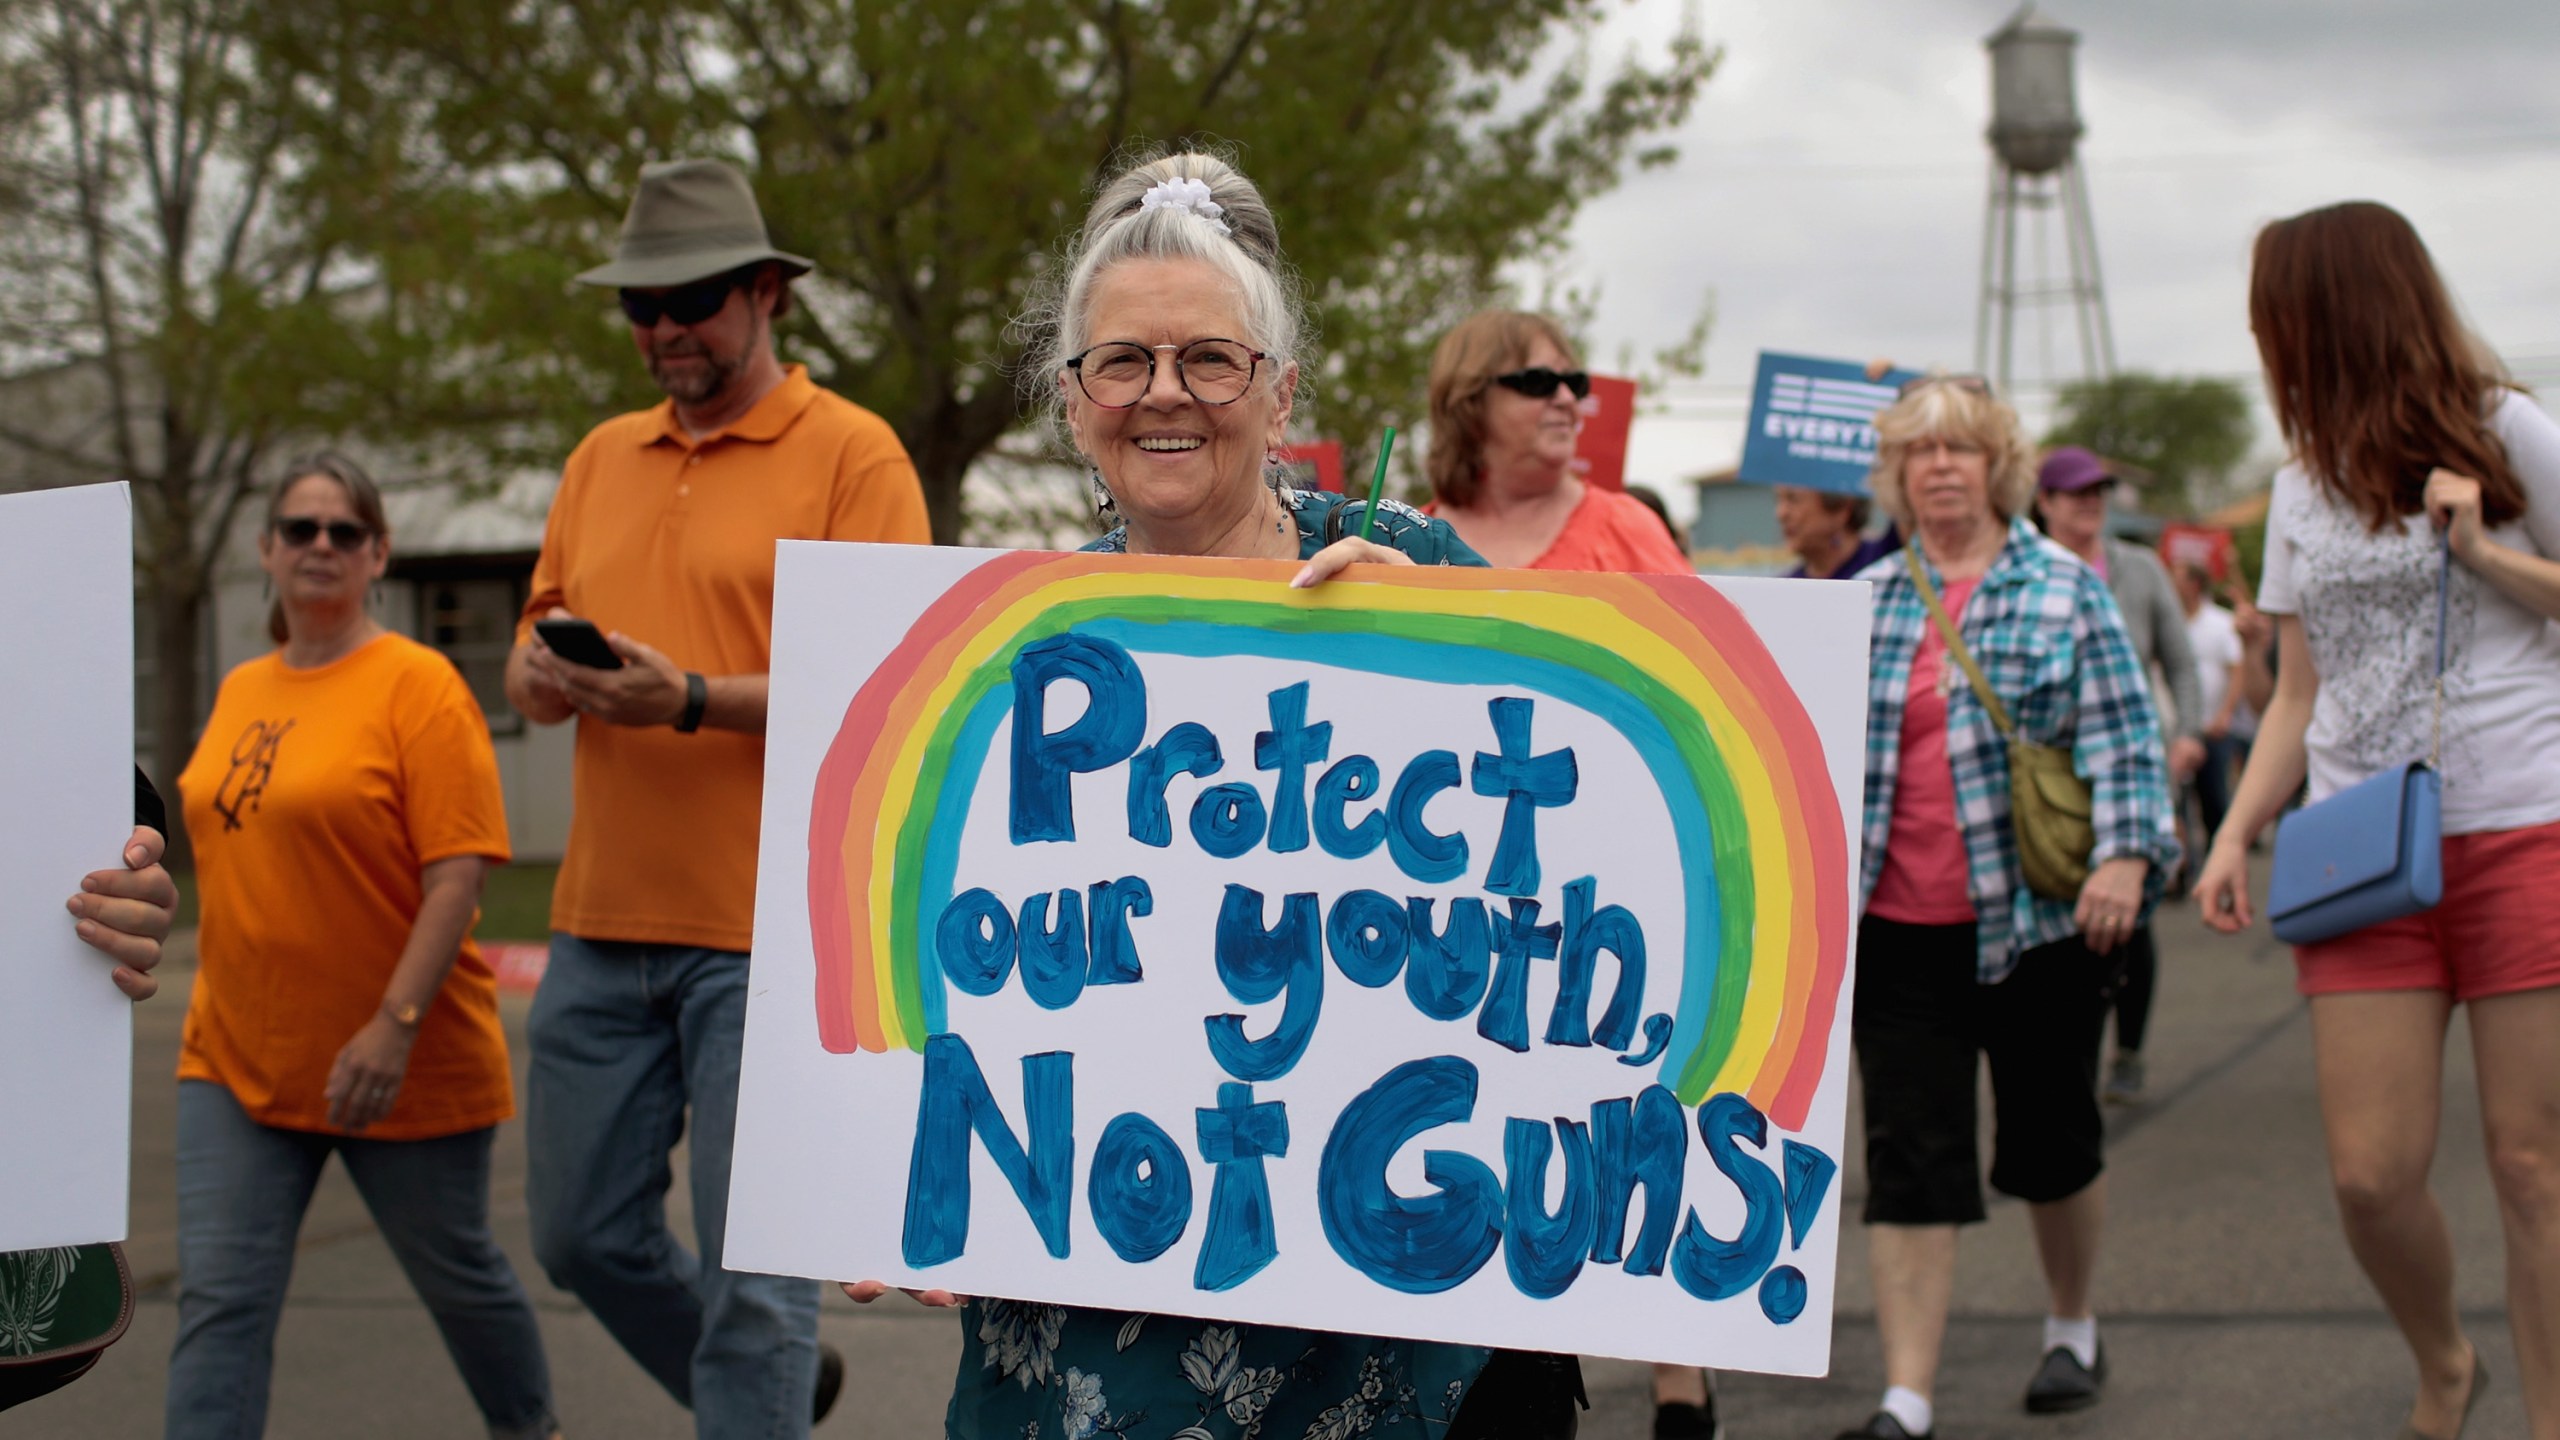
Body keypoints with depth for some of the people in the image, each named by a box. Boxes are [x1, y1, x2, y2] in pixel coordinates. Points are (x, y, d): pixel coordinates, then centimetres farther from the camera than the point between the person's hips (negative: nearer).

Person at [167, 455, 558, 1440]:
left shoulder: (418, 684, -11)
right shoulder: (240, 691, 10)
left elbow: (458, 874, -17)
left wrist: (395, 1025, -24)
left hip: (399, 1066, -5)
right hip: (237, 1061, 5)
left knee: (456, 1274, 13)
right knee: (219, 1300, -4)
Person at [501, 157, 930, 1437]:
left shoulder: (851, 454, -4)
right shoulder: (602, 459, 15)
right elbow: (531, 649, 19)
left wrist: (692, 701, -23)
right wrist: (542, 677, -6)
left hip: (769, 933, -7)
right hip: (603, 923, 7)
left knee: (751, 1270, -4)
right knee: (583, 1235, 14)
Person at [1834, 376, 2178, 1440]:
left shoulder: (2066, 589, 1)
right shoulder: (1863, 600, 9)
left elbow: (2121, 735, -4)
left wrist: (2123, 854, -17)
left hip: (2038, 916, -2)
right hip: (1898, 926, 2)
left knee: (2049, 1138, 11)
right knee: (1909, 1155, -3)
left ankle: (2072, 1326, 36)